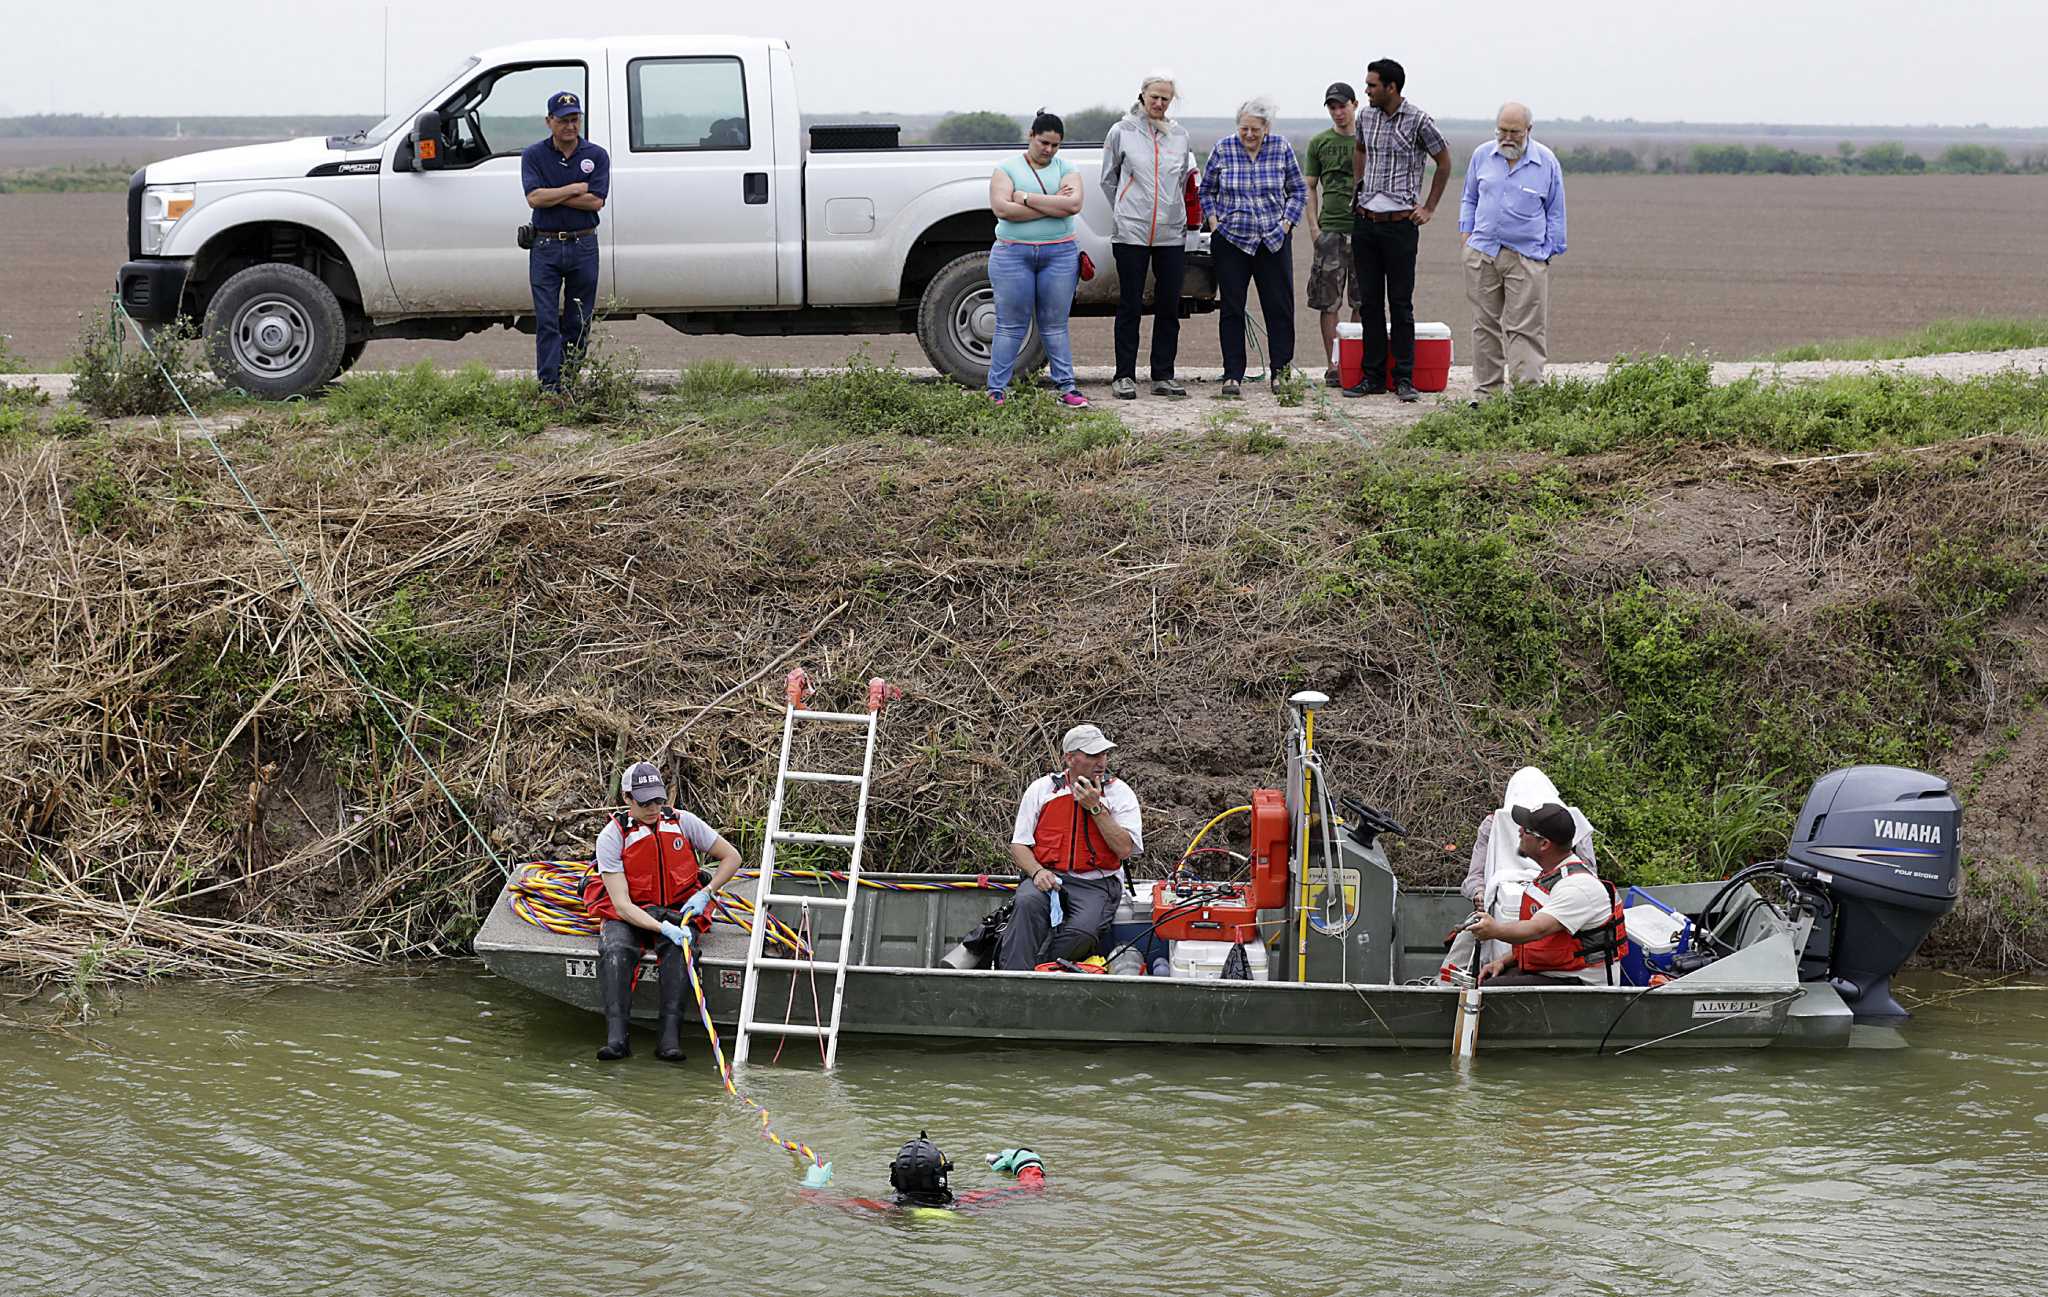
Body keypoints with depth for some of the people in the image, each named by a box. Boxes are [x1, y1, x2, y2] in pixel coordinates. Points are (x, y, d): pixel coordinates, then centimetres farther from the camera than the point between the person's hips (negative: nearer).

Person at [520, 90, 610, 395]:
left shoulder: (597, 156, 3)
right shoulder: (534, 155, 1)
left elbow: (596, 201, -9)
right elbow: (535, 198, -12)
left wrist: (553, 196, -11)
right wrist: (574, 190, -9)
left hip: (583, 246, 1)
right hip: (546, 246, -1)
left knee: (578, 323, 6)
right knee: (547, 321, -6)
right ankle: (549, 385, -10)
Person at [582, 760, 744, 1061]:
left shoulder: (683, 822, -5)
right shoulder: (612, 836, -13)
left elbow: (732, 857, 7)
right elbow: (622, 904, -19)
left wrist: (705, 894, -7)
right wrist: (663, 928, -33)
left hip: (676, 909, 1)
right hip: (628, 915, -1)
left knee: (677, 950, -33)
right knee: (615, 950, -34)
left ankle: (670, 1037, -41)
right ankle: (616, 1036, -42)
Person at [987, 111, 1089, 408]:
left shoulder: (1066, 169, 9)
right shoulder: (1007, 169, 4)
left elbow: (1073, 204, -10)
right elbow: (1002, 208, -12)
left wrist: (1027, 199, -12)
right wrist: (1053, 205, -11)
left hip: (1059, 255, 1)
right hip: (1013, 255, -1)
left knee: (1055, 326, 5)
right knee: (1010, 326, -1)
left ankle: (1066, 387, 8)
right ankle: (995, 390, 2)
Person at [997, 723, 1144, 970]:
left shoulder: (1119, 792, 7)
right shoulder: (1041, 789, 11)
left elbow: (1125, 848, -4)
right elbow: (1019, 845, 9)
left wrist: (1096, 808, -9)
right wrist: (1037, 871, -11)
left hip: (1095, 884, -1)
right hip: (1048, 876, 1)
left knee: (1083, 932, -33)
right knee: (1029, 901, -35)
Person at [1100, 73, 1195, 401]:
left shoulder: (1179, 135, 10)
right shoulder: (1121, 132, 0)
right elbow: (1108, 179, 10)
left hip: (1172, 234, 3)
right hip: (1132, 234, -3)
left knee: (1168, 306, 5)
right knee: (1130, 306, -1)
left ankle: (1163, 375, 12)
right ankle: (1124, 376, 4)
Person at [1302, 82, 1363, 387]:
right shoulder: (1319, 143, 9)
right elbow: (1310, 187, 10)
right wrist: (1313, 226, -1)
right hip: (1330, 229, 0)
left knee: (1363, 302, 2)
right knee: (1330, 302, -2)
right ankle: (1334, 365, 2)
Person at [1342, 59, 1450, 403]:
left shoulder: (1417, 121, -8)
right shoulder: (1367, 119, 8)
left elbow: (1444, 162, 2)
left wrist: (1429, 208, 0)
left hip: (1400, 223, -5)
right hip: (1365, 221, 5)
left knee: (1401, 304, -2)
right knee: (1369, 302, 7)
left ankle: (1404, 378, 3)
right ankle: (1373, 376, 12)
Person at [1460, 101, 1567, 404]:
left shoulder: (1546, 162, 0)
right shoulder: (1482, 155, 7)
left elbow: (1555, 211, 7)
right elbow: (1469, 199, 20)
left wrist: (1549, 251, 2)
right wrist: (1467, 233, 10)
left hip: (1526, 257, -3)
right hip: (1481, 254, 3)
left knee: (1524, 329, -7)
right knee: (1485, 326, 7)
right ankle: (1485, 392, 13)